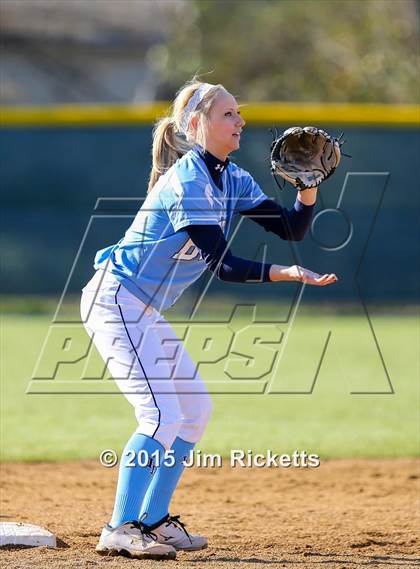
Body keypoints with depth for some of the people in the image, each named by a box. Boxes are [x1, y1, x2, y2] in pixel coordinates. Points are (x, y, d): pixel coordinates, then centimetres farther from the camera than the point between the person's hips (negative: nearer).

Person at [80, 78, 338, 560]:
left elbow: (291, 228, 3)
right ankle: (120, 529, -15)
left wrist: (308, 187, -14)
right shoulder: (187, 181, -20)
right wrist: (283, 274, -34)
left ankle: (153, 521, 19)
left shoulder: (232, 181, 8)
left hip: (145, 312, 10)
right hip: (116, 300, -10)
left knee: (195, 409, 13)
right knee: (162, 413, -18)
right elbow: (222, 264, -25)